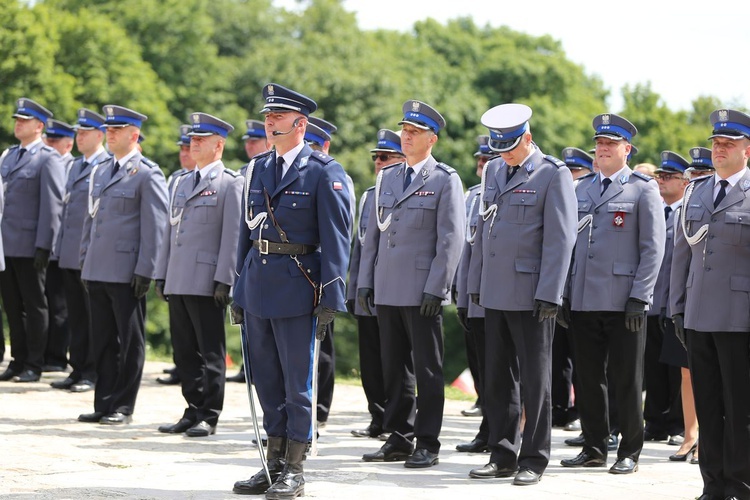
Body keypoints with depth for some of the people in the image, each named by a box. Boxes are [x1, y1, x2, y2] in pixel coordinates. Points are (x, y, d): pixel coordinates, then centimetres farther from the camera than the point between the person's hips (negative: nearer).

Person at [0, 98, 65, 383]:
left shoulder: (48, 160, -8)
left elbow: (52, 206, -13)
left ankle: (34, 365, 7)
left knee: (34, 306, 2)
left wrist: (43, 246, -17)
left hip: (30, 248, -7)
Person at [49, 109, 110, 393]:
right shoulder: (75, 166, 18)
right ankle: (78, 370, 16)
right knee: (76, 315, 10)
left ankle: (93, 373, 5)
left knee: (94, 316, -1)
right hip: (70, 255, 8)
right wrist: (60, 246, 17)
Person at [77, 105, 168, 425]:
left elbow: (155, 227, -10)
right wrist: (85, 262, 16)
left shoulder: (147, 174, -6)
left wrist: (145, 271, -14)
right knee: (103, 340, 10)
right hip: (97, 271, 7)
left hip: (127, 274, -7)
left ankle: (123, 407, 6)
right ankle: (104, 404, 15)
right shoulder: (99, 172, 16)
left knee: (130, 341, 1)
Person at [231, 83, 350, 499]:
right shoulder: (257, 168, 12)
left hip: (297, 286, -6)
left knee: (297, 380, 1)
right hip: (258, 285, 6)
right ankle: (274, 461, 22)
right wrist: (240, 285, 12)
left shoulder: (324, 172, -7)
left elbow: (336, 238, -10)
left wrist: (331, 297, -14)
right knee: (266, 379, 12)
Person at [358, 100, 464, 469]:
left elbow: (451, 239, -8)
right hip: (387, 291, 6)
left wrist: (436, 288, -14)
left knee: (427, 369, 0)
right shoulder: (386, 178, 14)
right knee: (393, 368, 9)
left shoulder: (445, 180, -3)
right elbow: (373, 233, 17)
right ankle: (398, 439, 16)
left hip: (422, 293, -6)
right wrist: (365, 282, 9)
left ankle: (427, 444, 4)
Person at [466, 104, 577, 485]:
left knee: (534, 380, 1)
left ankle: (534, 459, 8)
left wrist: (549, 295, -16)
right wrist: (476, 283, 15)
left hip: (531, 296, -6)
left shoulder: (553, 174, -8)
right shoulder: (494, 171, 13)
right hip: (495, 294, 6)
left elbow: (560, 239, -12)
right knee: (498, 379, 10)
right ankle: (502, 456, 18)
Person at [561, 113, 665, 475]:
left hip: (623, 303, -5)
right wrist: (565, 293, 10)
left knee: (626, 380, 1)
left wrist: (639, 297, -11)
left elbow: (653, 248, -4)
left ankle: (629, 453, 9)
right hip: (583, 300, 5)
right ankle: (594, 449, 17)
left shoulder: (643, 189, 0)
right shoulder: (581, 189, 14)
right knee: (588, 378, 8)